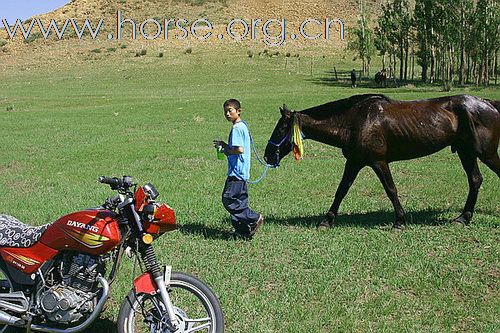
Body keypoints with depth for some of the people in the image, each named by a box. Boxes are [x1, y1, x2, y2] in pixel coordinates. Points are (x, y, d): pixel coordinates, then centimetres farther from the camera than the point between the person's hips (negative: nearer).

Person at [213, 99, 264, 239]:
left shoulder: (236, 128, -16)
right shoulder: (243, 126, 15)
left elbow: (239, 149, -25)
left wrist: (227, 151, -9)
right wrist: (224, 144, 13)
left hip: (236, 171, -10)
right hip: (243, 172, 10)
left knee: (228, 199, -7)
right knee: (240, 200, 11)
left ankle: (254, 218, -4)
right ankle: (243, 230, 14)